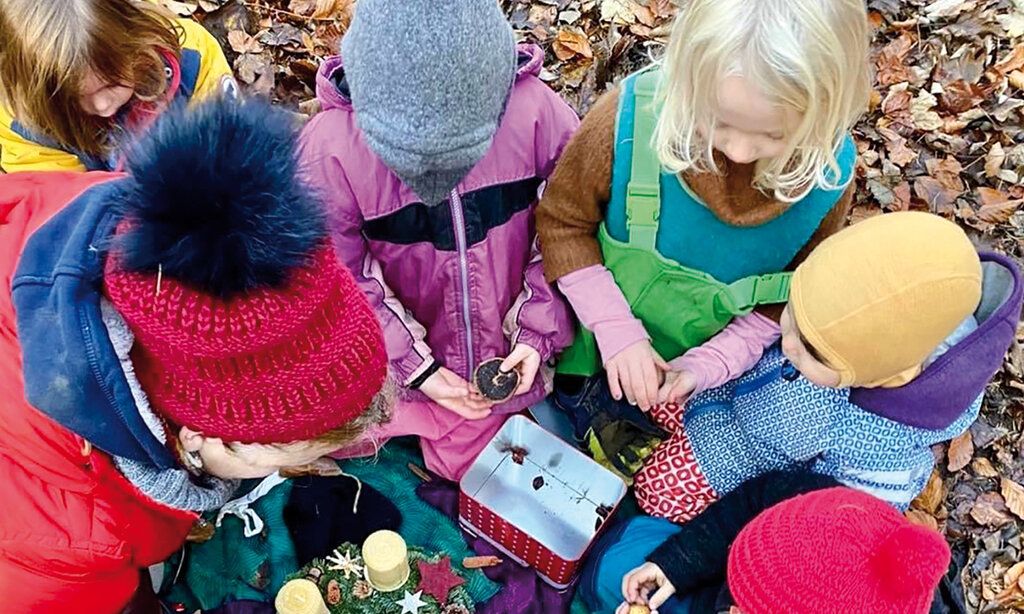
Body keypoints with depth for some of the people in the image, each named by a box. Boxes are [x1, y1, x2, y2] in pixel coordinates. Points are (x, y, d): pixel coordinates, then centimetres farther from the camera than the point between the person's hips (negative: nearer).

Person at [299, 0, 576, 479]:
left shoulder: (536, 112, -21)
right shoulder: (329, 150, -23)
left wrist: (536, 334, -12)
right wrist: (416, 369, -15)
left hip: (509, 352, 1)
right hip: (402, 356, -1)